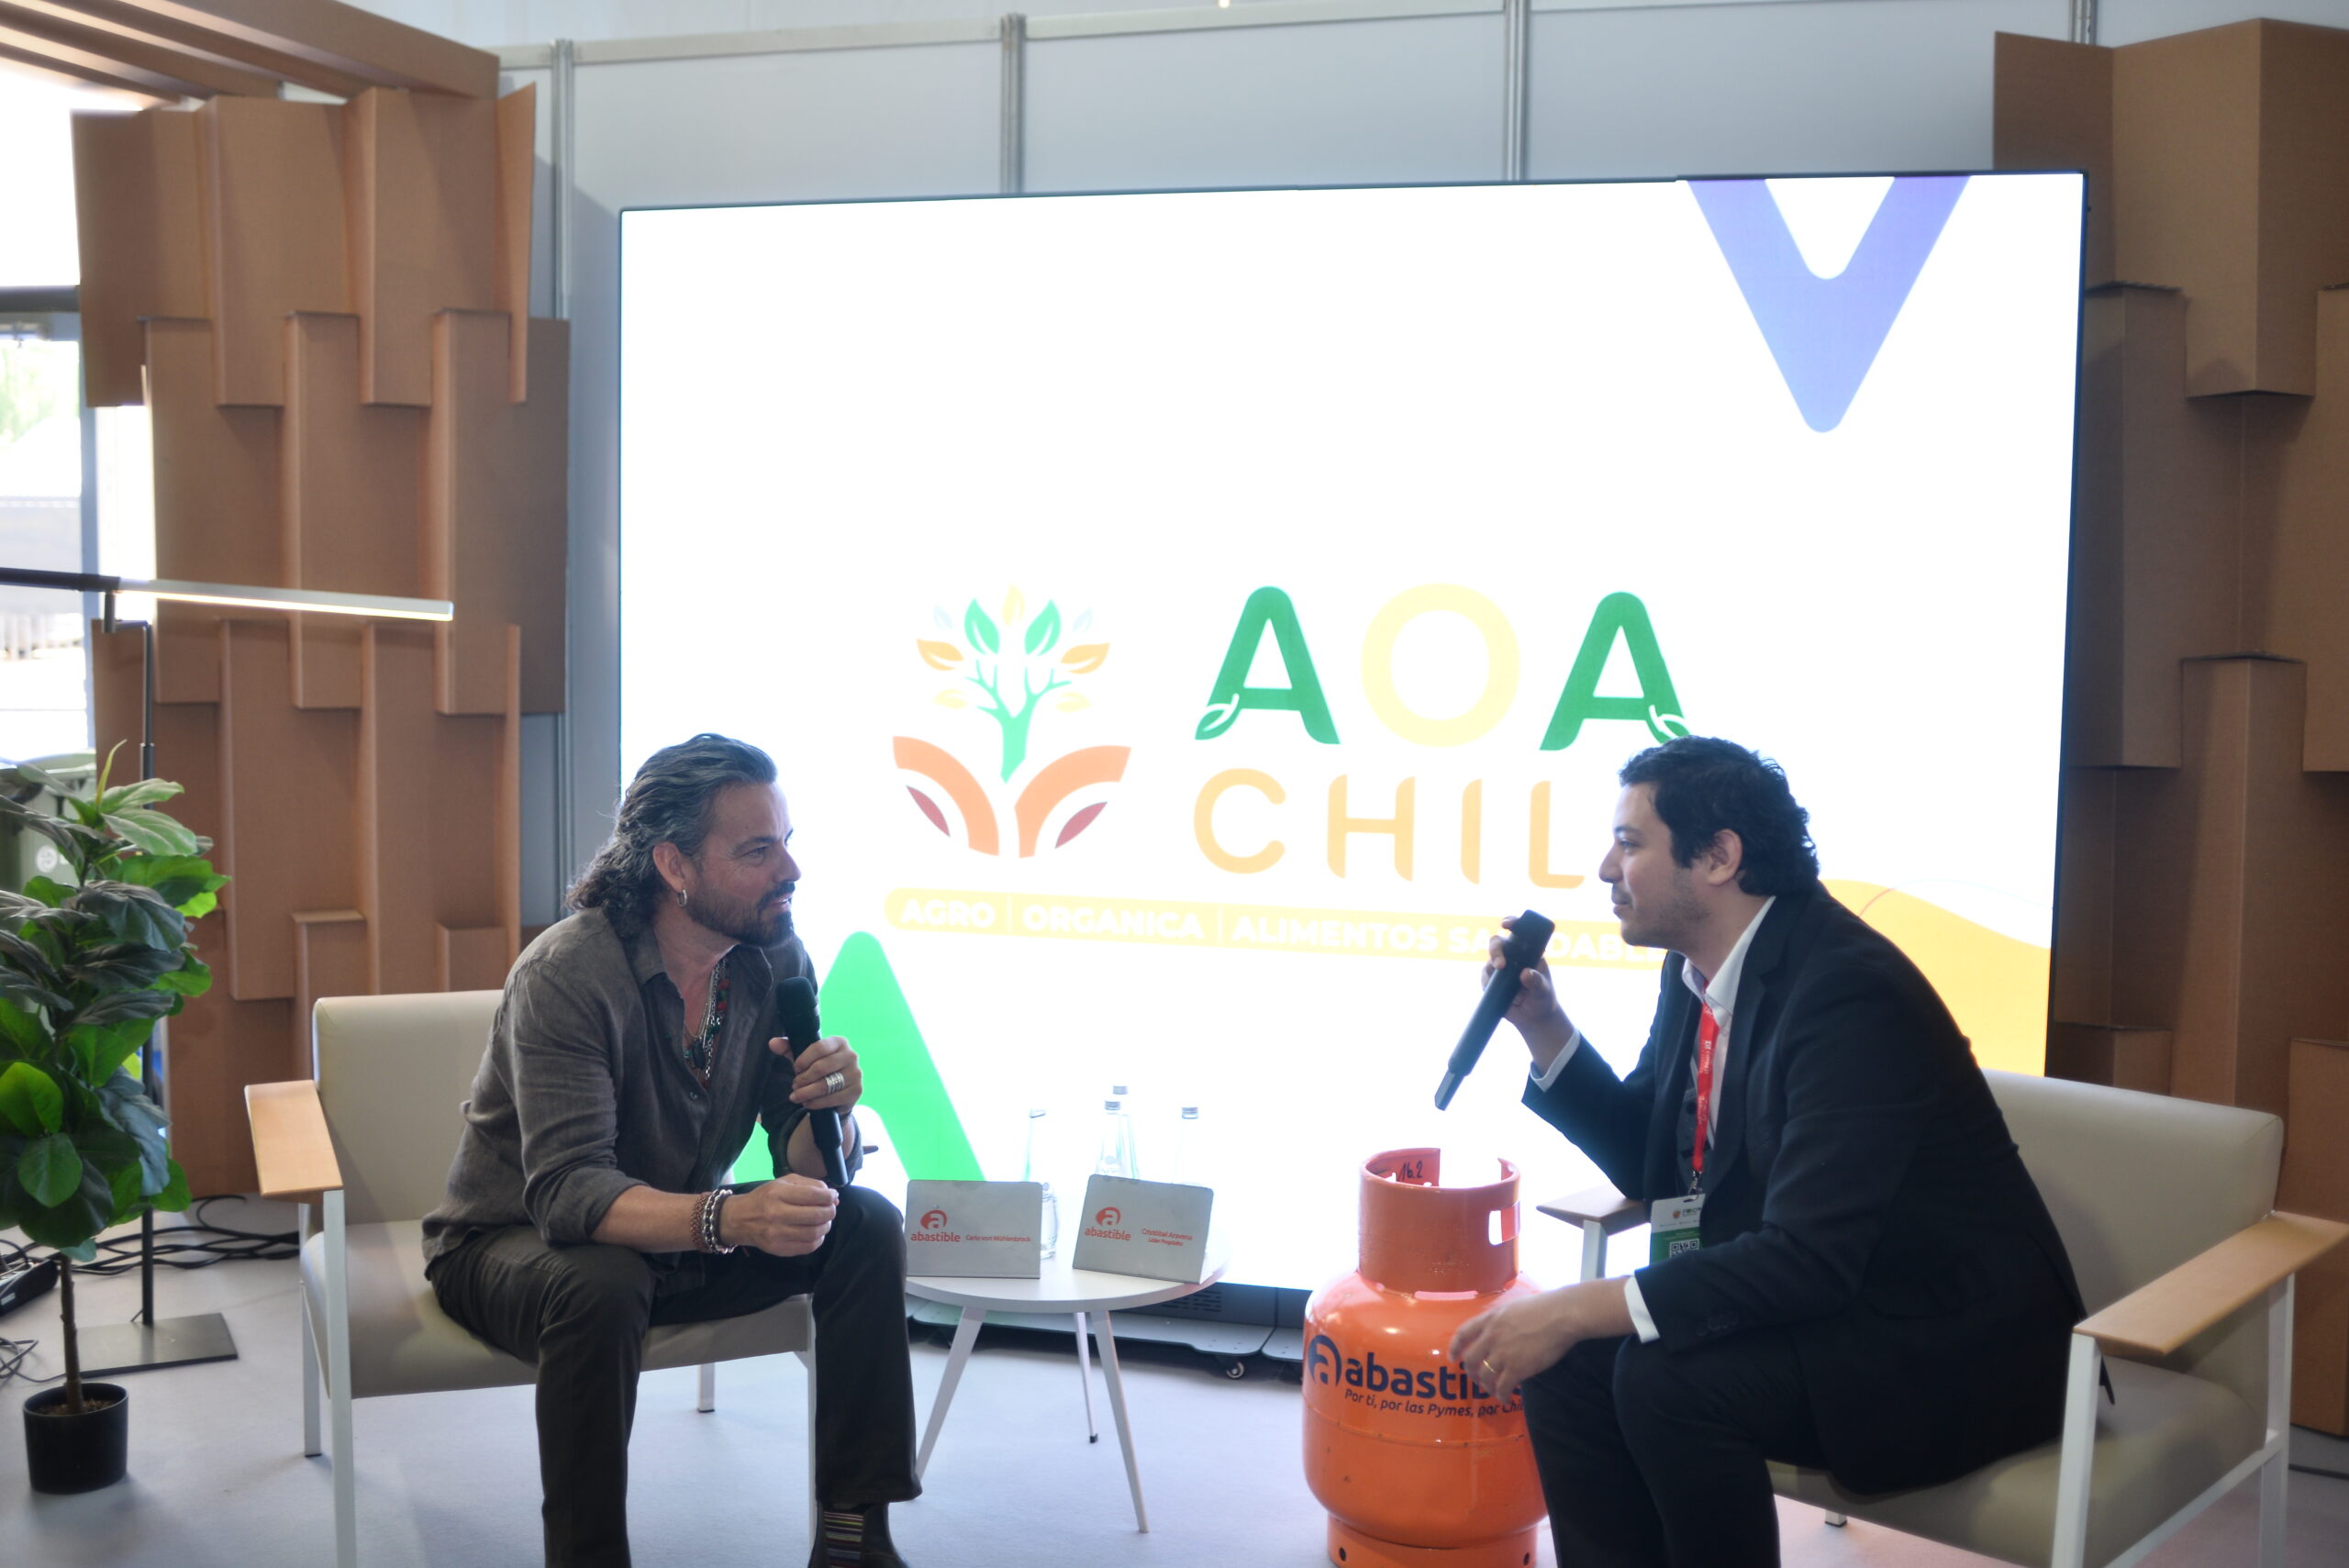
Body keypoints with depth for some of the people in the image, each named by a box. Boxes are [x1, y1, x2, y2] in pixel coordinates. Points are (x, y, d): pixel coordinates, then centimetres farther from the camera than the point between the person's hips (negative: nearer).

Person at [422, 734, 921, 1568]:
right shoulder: (567, 973, -26)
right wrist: (726, 1218, -51)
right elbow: (565, 1192, -35)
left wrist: (828, 1111, -33)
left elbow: (808, 1177, -9)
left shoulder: (775, 960, -10)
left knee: (867, 1226, -15)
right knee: (601, 1285, -37)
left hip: (680, 1234, 5)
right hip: (511, 1242, -5)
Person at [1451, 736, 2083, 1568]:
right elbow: (1647, 1161, 13)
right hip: (1817, 1306, 8)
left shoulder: (1849, 990, -25)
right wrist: (1543, 1026, -1)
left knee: (1664, 1377, -27)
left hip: (1952, 1344, -8)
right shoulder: (1698, 970, 2)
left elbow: (1809, 1257, -30)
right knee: (1571, 1360, -9)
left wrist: (1578, 1309, -31)